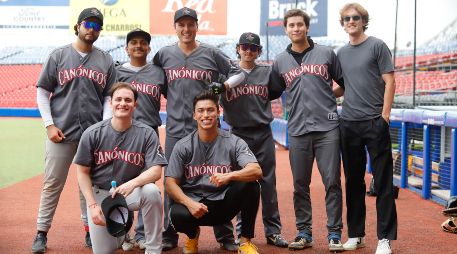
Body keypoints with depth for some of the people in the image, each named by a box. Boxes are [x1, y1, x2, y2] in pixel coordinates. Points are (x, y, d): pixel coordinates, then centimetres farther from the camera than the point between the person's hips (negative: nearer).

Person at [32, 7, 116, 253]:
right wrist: (49, 125, -5)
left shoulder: (106, 60, 10)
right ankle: (41, 233, 10)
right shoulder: (59, 55, 5)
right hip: (61, 133, -2)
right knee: (52, 184, 2)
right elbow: (42, 91, 5)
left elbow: (109, 96, 10)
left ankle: (91, 230, 18)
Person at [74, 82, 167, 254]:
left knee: (151, 191, -34)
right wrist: (92, 205, -11)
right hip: (100, 193, 1)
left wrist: (133, 183, -36)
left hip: (131, 193, -1)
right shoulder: (93, 133, -8)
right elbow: (82, 172, -1)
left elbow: (156, 171, -16)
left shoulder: (147, 133, -9)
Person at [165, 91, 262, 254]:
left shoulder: (234, 142, -4)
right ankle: (193, 234, 7)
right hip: (194, 202, 0)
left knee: (250, 185, -27)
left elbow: (257, 171, -19)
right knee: (177, 214, -33)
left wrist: (229, 176, -38)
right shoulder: (183, 146, -2)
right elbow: (170, 183, -7)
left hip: (225, 204, 0)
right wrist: (189, 203, -26)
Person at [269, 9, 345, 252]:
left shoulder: (326, 53, 6)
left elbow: (345, 83, 12)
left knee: (332, 182, -3)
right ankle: (304, 232, 16)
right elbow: (272, 92, 21)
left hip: (327, 128, -2)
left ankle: (334, 233, 5)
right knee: (300, 185, 6)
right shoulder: (280, 61, 11)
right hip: (297, 131, 2)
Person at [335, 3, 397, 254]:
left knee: (383, 181, -2)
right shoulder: (342, 53, 14)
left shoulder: (377, 46, 0)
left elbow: (389, 82, -4)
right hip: (348, 123, 5)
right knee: (353, 181, 9)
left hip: (375, 122, -5)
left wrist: (384, 115, -11)